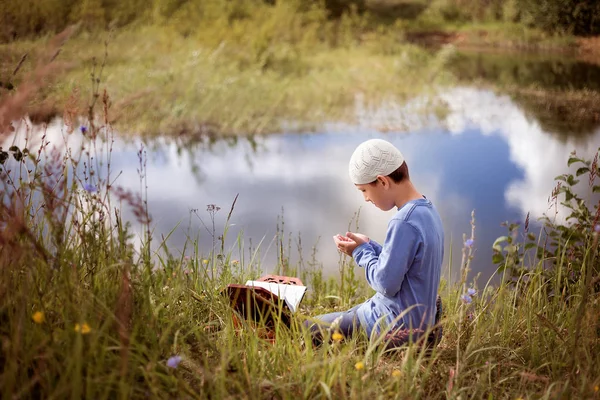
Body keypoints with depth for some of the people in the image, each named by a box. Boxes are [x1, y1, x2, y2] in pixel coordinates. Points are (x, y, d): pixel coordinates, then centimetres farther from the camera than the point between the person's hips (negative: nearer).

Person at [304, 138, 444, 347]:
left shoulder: (403, 223, -26)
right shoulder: (427, 210, 5)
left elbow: (386, 284, -24)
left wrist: (361, 252, -9)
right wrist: (367, 246, 3)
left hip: (398, 328, -10)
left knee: (309, 330, 0)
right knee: (344, 316, 28)